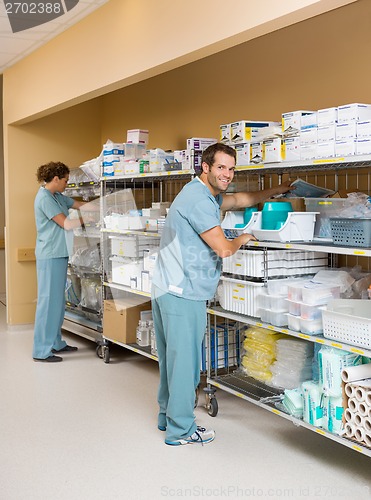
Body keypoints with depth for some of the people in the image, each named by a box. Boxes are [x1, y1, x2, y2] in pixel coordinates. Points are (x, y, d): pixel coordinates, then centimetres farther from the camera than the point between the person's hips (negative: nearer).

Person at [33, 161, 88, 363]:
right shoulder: (44, 198, -14)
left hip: (59, 255, 10)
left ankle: (55, 342, 23)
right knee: (48, 301, -7)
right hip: (50, 256, -10)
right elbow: (65, 224, -15)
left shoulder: (57, 197, 15)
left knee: (58, 301, 14)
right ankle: (41, 351, -1)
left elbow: (81, 204, 17)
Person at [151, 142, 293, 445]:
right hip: (183, 294, -11)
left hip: (169, 291, 11)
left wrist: (277, 190, 32)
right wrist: (243, 239, 4)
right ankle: (181, 430, 8)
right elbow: (223, 249, -17)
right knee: (185, 360, -2)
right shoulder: (198, 199, -16)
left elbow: (241, 199, 33)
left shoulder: (206, 195, 17)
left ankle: (168, 417, 31)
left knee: (172, 358, 18)